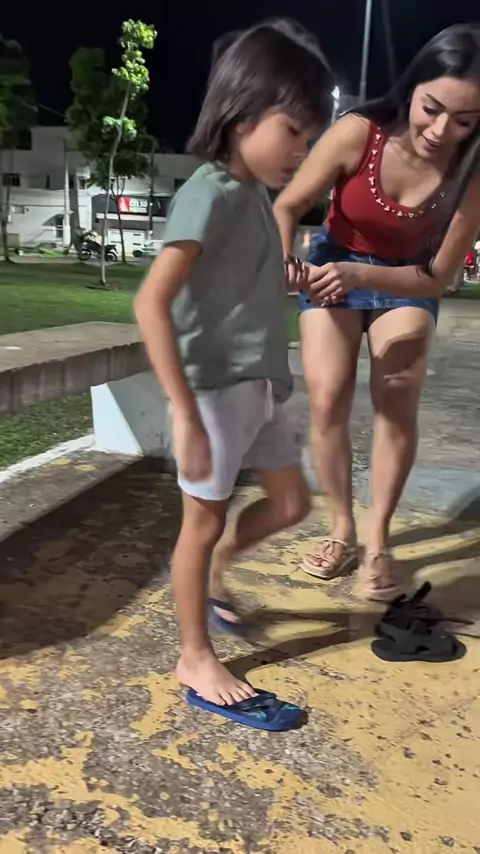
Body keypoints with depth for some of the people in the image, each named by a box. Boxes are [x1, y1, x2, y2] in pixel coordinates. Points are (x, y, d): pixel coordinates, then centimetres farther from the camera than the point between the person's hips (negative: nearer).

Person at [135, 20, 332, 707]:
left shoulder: (256, 194, 10)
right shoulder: (211, 193, -17)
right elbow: (152, 302, -26)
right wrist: (186, 415, -27)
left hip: (260, 388, 9)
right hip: (217, 390, -8)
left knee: (291, 503, 17)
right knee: (205, 521, 5)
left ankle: (209, 569, 39)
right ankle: (195, 656, 23)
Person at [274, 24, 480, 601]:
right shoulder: (358, 132, -29)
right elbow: (287, 206, -18)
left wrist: (360, 275, -38)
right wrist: (283, 262, -38)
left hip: (407, 280, 0)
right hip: (333, 265, 0)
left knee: (398, 405, -12)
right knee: (327, 402, -8)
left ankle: (377, 541, 3)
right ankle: (341, 531, 8)